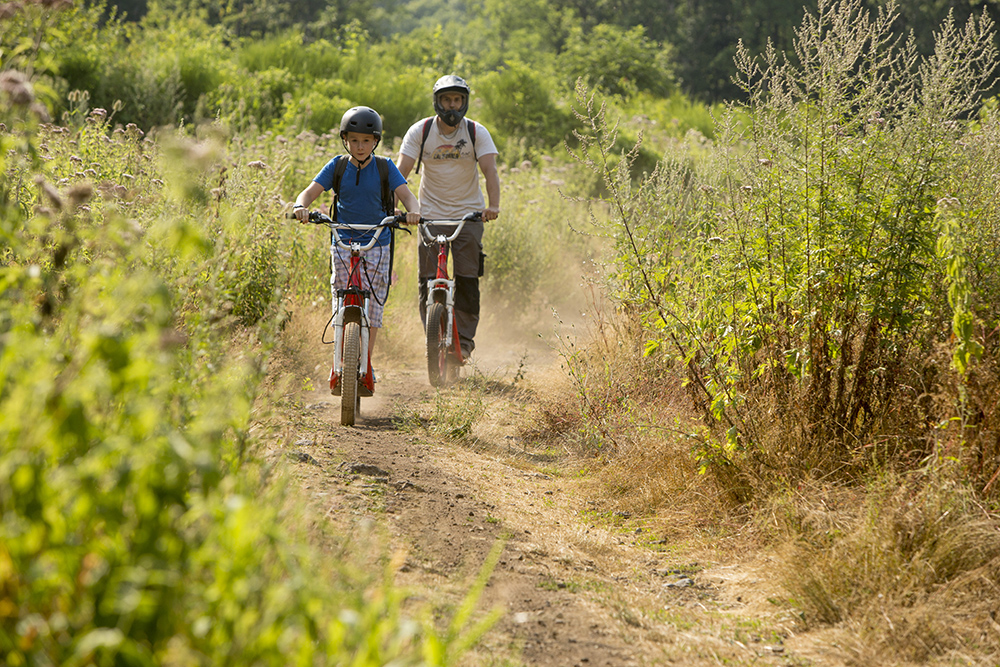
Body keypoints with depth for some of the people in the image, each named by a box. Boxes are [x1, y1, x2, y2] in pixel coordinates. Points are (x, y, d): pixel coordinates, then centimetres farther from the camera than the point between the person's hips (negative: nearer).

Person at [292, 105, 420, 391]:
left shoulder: (385, 168, -1)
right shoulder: (337, 166, 1)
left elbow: (407, 196, -10)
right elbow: (310, 192, -5)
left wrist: (413, 212, -33)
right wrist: (301, 206, -28)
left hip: (377, 243, 0)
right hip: (343, 242, 0)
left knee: (372, 306, -2)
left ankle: (367, 364, 12)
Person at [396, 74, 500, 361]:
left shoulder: (476, 132, -5)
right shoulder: (420, 131, -5)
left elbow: (489, 170, -16)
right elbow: (402, 171, -10)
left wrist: (493, 206, -33)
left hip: (469, 214, 0)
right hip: (431, 215, 0)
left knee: (467, 280, -8)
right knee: (428, 281, -6)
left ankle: (464, 338, 3)